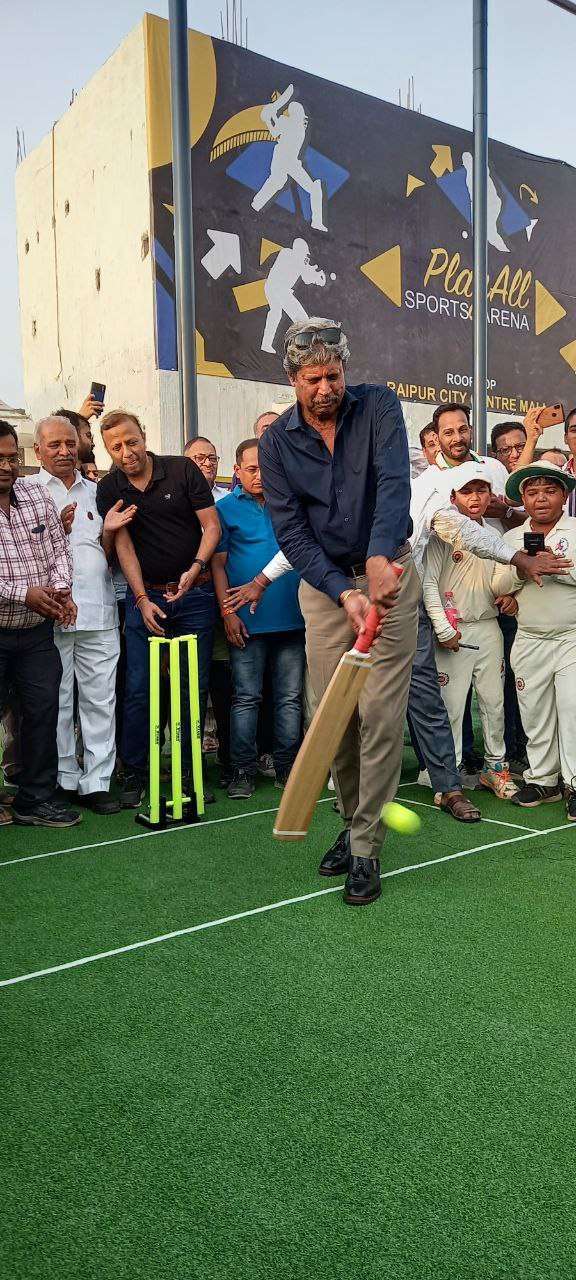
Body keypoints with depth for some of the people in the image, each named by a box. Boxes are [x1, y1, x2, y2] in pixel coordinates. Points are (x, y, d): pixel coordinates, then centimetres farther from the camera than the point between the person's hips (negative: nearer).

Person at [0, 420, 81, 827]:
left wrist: (61, 589, -7)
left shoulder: (38, 495, 8)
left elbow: (58, 550, 10)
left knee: (43, 712, 7)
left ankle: (37, 798, 20)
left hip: (37, 631, 5)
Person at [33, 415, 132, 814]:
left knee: (101, 699, 3)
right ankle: (64, 781, 14)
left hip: (99, 611, 4)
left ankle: (97, 781, 10)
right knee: (57, 701, 3)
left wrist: (109, 531, 0)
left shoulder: (96, 492, 17)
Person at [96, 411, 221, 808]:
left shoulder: (183, 470, -3)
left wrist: (195, 569, -18)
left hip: (195, 593, -1)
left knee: (196, 686, 3)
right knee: (138, 689, -2)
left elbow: (212, 526, -3)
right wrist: (143, 601, -10)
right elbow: (124, 546, -1)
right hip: (145, 596, 1)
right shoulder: (109, 489, 3)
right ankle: (134, 775, 10)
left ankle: (189, 772, 15)